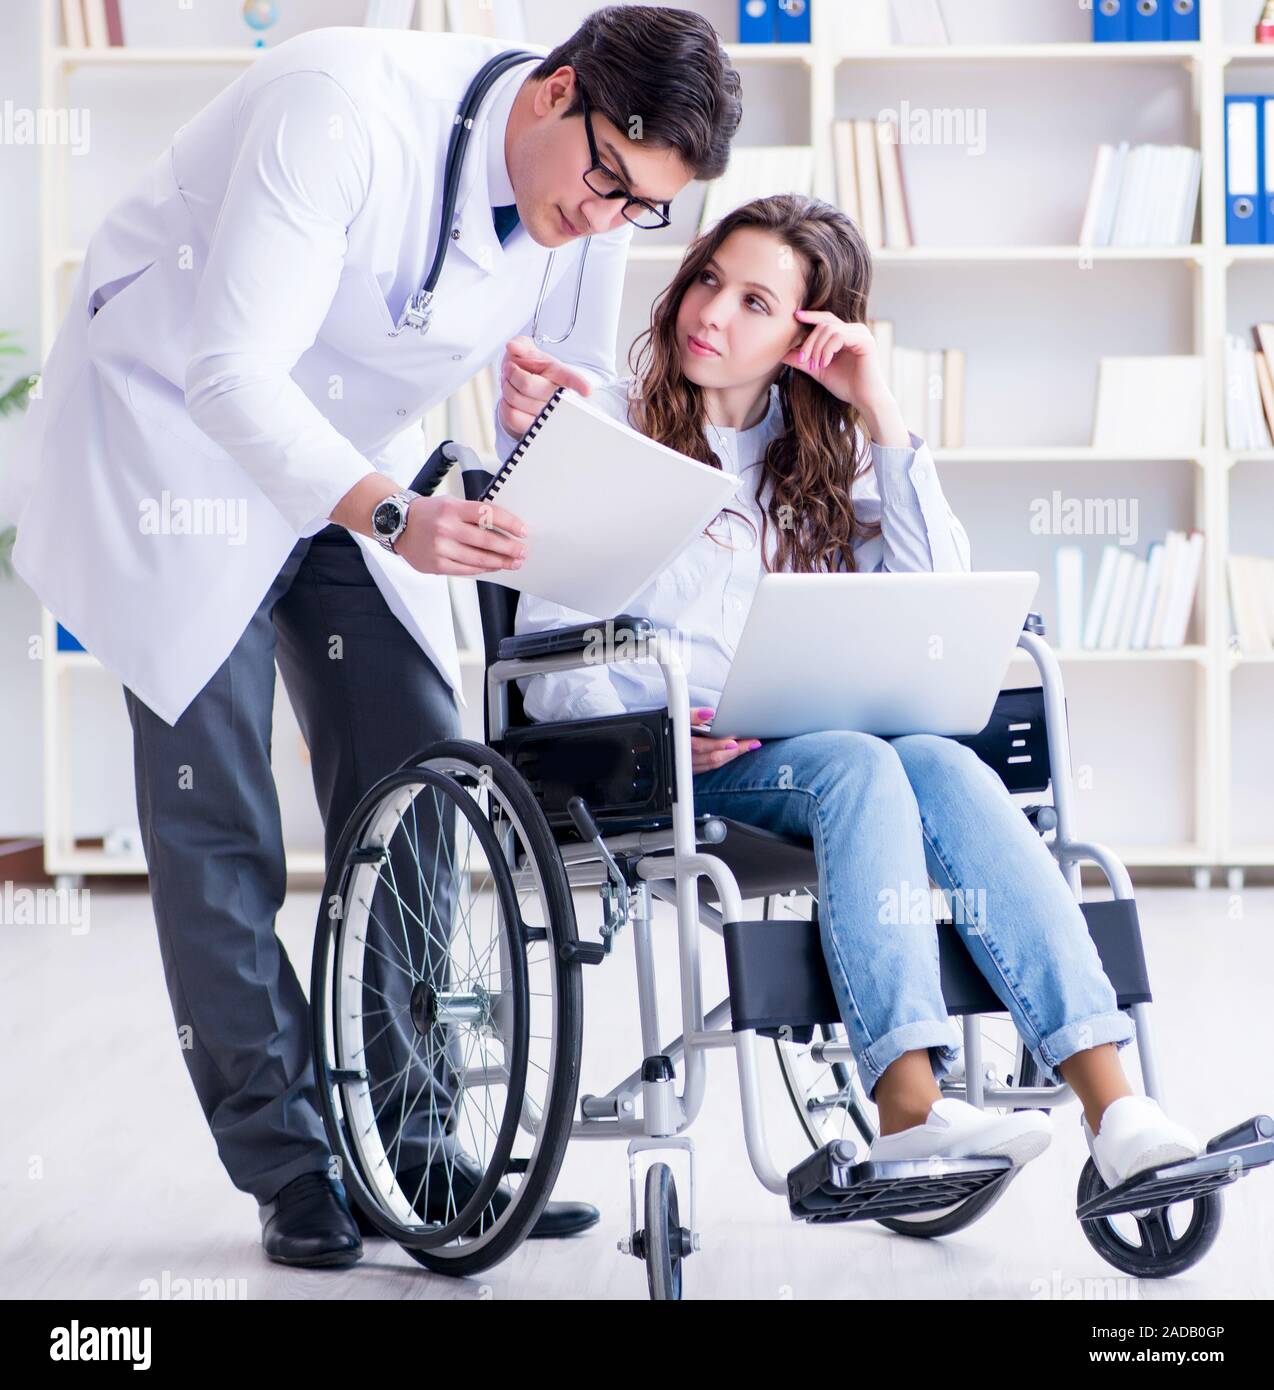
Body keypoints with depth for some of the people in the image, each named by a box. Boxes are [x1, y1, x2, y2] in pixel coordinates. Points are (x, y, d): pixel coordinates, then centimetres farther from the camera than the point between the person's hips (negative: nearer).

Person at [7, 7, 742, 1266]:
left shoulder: (591, 219, -9)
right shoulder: (346, 108, -30)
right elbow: (234, 372, -35)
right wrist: (390, 513, -49)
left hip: (352, 466, 6)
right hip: (173, 441, -6)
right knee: (214, 818, -6)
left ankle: (409, 1149, 8)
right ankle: (288, 1169, 3)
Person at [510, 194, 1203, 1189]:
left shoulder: (826, 453, 19)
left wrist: (881, 415, 0)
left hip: (805, 742, 3)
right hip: (653, 771, -3)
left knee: (945, 766, -30)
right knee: (860, 767, -33)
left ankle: (1113, 1105, -42)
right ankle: (909, 1105, -48)